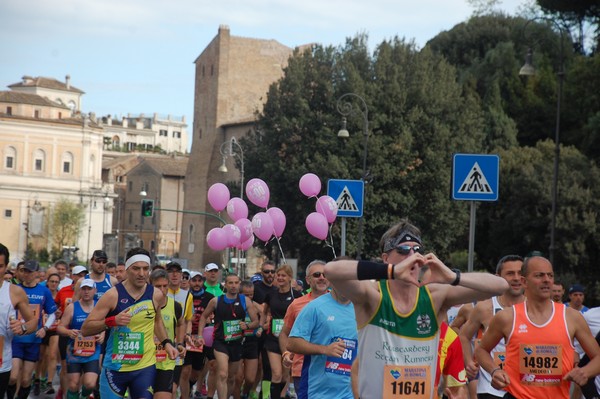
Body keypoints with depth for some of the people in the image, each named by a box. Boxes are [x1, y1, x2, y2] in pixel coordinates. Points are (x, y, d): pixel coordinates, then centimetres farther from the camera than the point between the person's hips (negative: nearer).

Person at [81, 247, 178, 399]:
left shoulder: (156, 295, 1)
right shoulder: (113, 295, -10)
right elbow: (85, 329, -11)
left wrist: (166, 343, 11)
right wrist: (112, 321, -25)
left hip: (145, 367, 2)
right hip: (114, 367, -2)